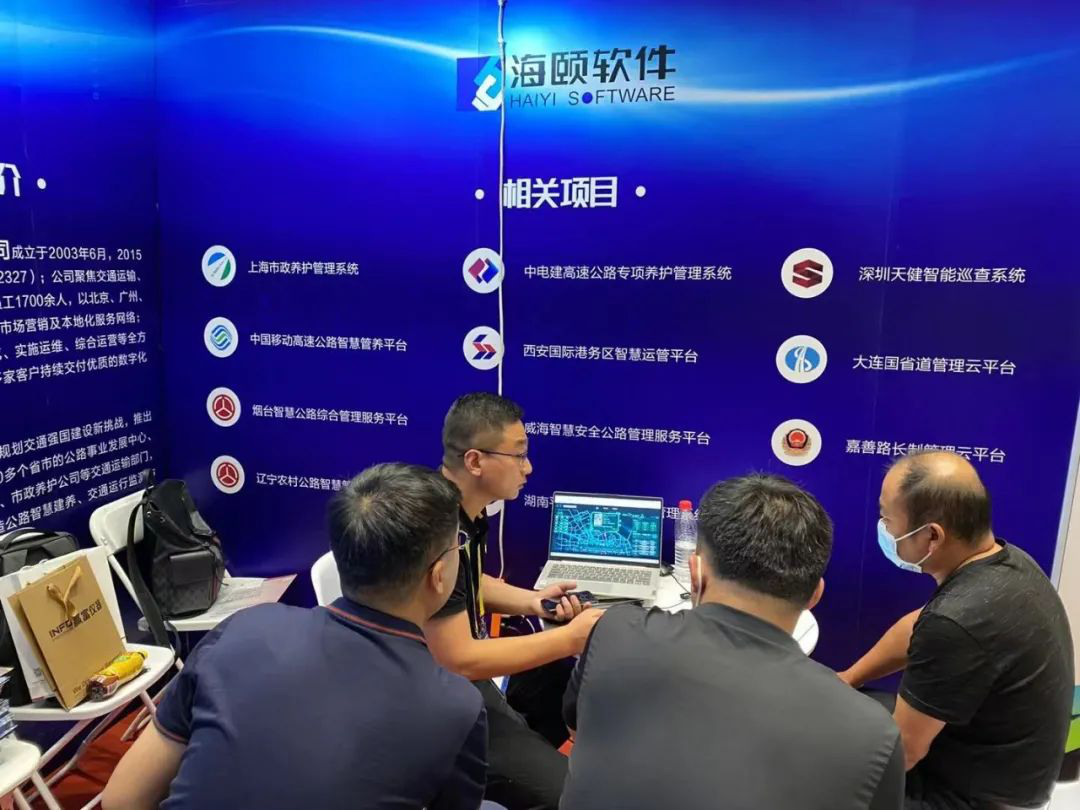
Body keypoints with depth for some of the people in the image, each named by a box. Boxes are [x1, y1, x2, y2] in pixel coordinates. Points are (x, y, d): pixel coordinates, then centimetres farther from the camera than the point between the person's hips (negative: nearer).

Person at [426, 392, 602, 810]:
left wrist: (533, 602, -1)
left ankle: (526, 748, 26)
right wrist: (570, 638, -23)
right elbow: (458, 661, -28)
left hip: (466, 669, 9)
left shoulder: (468, 509, -1)